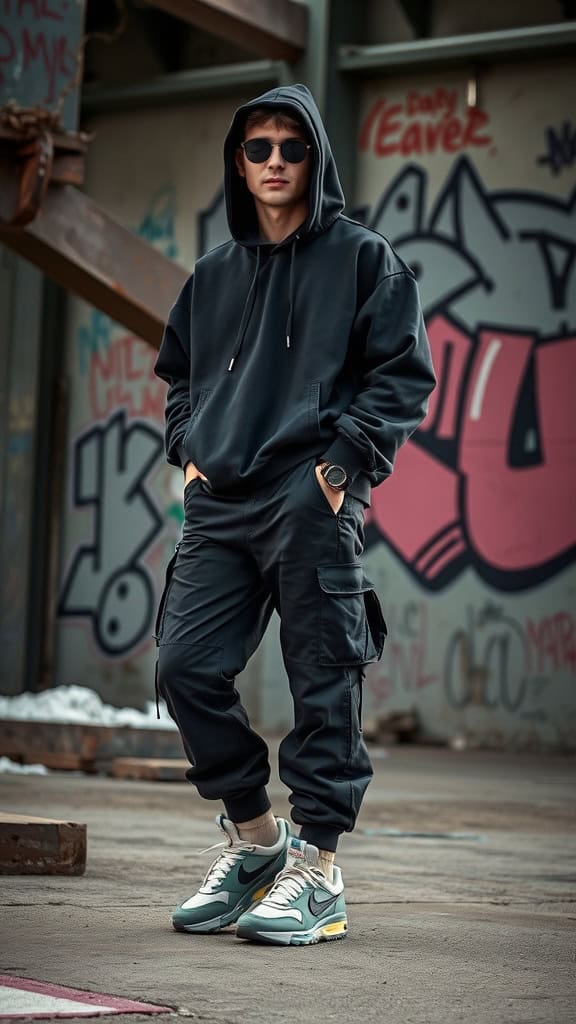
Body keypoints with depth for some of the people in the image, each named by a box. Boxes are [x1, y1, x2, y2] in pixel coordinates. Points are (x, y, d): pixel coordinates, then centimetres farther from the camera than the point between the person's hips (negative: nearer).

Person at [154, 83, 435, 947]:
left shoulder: (362, 259, 5)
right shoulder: (213, 277, 20)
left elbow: (404, 374, 0)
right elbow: (179, 373, 30)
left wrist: (347, 459, -10)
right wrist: (188, 451, 13)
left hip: (313, 503, -5)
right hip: (219, 507, 6)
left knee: (323, 682, -4)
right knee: (186, 666, -1)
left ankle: (316, 868, 3)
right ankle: (253, 835, 16)